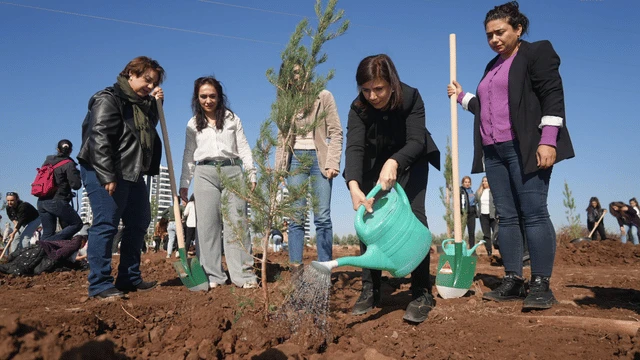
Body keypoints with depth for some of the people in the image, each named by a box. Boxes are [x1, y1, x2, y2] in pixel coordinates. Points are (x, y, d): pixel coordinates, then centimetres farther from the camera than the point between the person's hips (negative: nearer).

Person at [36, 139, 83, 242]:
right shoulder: (69, 164, -9)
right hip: (57, 201, -7)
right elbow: (76, 185, -11)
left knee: (47, 232, 12)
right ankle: (52, 241, -9)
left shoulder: (48, 161, 12)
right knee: (77, 224, 6)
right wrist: (77, 174, 6)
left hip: (42, 201, 7)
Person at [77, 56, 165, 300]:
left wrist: (155, 104, 10)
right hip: (104, 173, -10)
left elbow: (149, 129, 27)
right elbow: (99, 138, -20)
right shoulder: (108, 99, -11)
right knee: (105, 226, -8)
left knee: (139, 224, 12)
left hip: (133, 174, 10)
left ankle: (130, 278, 21)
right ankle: (100, 284, -1)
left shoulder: (141, 102, 15)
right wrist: (108, 176, -24)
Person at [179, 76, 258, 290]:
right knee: (207, 223, -3)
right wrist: (184, 184, 10)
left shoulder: (232, 119, 12)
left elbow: (244, 149, 10)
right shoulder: (193, 124, 14)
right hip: (205, 174, 1)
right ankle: (212, 276, 2)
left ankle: (243, 275, -4)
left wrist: (251, 175, 1)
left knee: (237, 222, -6)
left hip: (232, 171, -1)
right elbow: (189, 155, 16)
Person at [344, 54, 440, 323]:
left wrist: (394, 162, -55)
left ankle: (422, 293, -13)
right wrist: (354, 187, -53)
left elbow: (417, 141, -34)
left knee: (414, 214, -17)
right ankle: (370, 290, 2)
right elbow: (354, 147, -35)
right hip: (375, 163, 2)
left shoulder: (411, 97, -27)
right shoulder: (359, 108, -24)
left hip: (410, 160, -2)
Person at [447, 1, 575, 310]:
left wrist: (547, 140, -18)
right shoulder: (492, 66, 23)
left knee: (534, 213, -10)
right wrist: (462, 96, 23)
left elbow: (553, 96, -9)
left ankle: (540, 285, -7)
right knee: (506, 216, 3)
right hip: (494, 151, 7)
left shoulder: (537, 52, 2)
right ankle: (513, 281, 6)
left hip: (526, 147, -7)